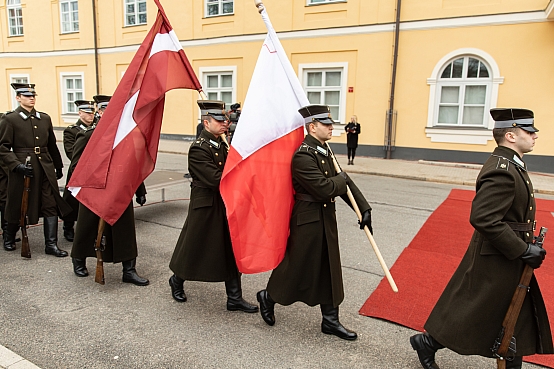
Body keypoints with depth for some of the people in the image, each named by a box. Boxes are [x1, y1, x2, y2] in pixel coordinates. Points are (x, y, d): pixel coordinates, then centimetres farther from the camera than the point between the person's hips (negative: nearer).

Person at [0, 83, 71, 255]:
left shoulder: (45, 118, 11)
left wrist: (58, 167, 19)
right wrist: (17, 165, -19)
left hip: (46, 169, 4)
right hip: (23, 169, -3)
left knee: (51, 206, -1)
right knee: (18, 207, 11)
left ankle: (51, 244, 6)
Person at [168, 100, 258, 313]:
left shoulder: (223, 143, 8)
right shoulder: (198, 148, -17)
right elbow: (215, 179, -24)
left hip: (226, 205, 7)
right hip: (206, 207, -7)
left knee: (231, 250, 8)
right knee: (194, 247, 10)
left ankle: (234, 298, 19)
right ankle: (177, 281, 38)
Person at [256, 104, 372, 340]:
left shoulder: (325, 151, 8)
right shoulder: (303, 155, -22)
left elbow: (343, 182, 9)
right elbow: (325, 189, -28)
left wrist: (364, 208, 2)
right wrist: (342, 179, -8)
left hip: (326, 218, 9)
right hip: (308, 220, -9)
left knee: (329, 270, 14)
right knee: (298, 267, 5)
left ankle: (330, 321, 28)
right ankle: (268, 297, 32)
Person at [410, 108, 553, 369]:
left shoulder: (508, 164, 8)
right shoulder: (502, 171, -24)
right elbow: (483, 219, -32)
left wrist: (525, 246, 12)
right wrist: (522, 250, -25)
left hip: (510, 258, 10)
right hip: (498, 260, -10)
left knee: (518, 318, 19)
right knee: (471, 313, 5)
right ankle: (427, 343, 24)